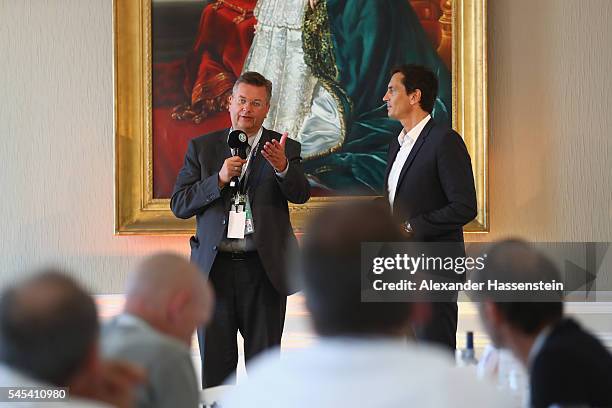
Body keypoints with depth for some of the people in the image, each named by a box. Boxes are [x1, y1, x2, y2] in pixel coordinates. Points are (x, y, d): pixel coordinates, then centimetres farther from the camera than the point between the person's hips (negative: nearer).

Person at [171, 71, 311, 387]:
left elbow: (300, 194, -13)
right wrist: (219, 179, -13)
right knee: (215, 365, 6)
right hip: (215, 267, 1)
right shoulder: (202, 147, 8)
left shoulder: (285, 148, 4)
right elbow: (179, 204, 1)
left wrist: (282, 167, -34)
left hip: (263, 269, -1)